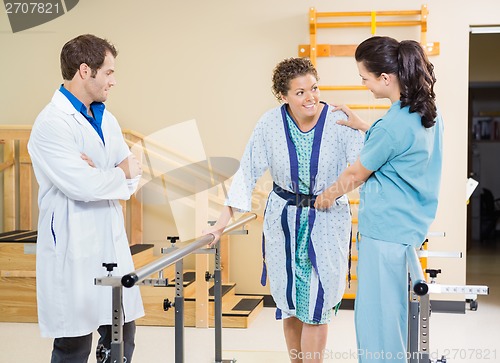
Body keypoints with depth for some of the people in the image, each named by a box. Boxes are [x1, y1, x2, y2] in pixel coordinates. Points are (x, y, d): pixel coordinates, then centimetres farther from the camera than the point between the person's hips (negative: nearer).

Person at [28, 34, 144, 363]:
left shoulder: (106, 119, 12)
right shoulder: (52, 123, -14)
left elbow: (132, 177, 8)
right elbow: (81, 186, -22)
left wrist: (101, 177, -12)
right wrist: (120, 173, -4)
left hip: (113, 245, 8)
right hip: (73, 251, -7)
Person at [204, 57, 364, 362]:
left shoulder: (339, 122, -13)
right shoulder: (271, 124, -8)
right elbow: (248, 173, -3)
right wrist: (223, 221, -4)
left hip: (328, 220, -2)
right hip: (284, 219, 2)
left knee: (316, 305, -1)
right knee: (289, 302, 11)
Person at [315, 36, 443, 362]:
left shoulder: (392, 125, -23)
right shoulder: (428, 112, 4)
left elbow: (356, 175, -8)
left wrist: (327, 197, 10)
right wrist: (362, 127, 22)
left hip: (386, 228, -10)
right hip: (409, 223, 10)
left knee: (376, 315, 1)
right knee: (391, 310, 20)